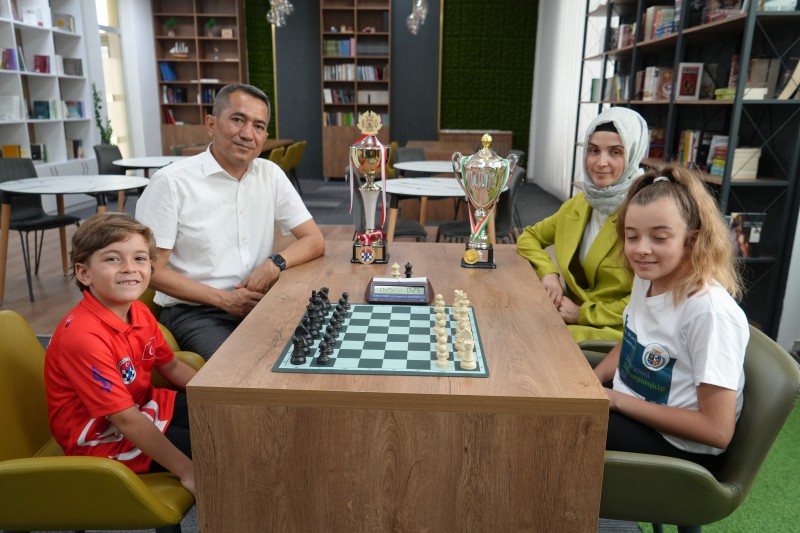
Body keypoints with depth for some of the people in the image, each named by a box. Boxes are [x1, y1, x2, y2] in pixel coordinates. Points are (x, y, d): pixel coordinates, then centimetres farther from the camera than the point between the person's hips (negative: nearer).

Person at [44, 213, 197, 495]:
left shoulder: (140, 313, -5)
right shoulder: (83, 336, -31)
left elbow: (170, 366, 11)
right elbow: (126, 420, -30)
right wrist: (187, 470, -28)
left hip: (142, 406, 9)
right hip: (102, 438, -8)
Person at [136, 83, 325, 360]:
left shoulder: (271, 175, 7)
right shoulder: (171, 182, -8)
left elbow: (314, 241, 6)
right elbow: (153, 270, -7)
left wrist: (275, 263, -13)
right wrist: (223, 299, -14)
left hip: (257, 303, 5)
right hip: (193, 311, -5)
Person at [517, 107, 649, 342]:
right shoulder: (579, 203, 4)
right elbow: (529, 237, 15)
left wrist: (583, 314, -17)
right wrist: (548, 272, -4)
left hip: (619, 331, -6)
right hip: (574, 313, 6)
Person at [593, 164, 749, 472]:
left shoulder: (710, 311, -26)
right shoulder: (645, 278, -2)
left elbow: (717, 430, -23)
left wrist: (618, 400, -19)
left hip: (680, 447, -7)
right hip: (629, 414, 7)